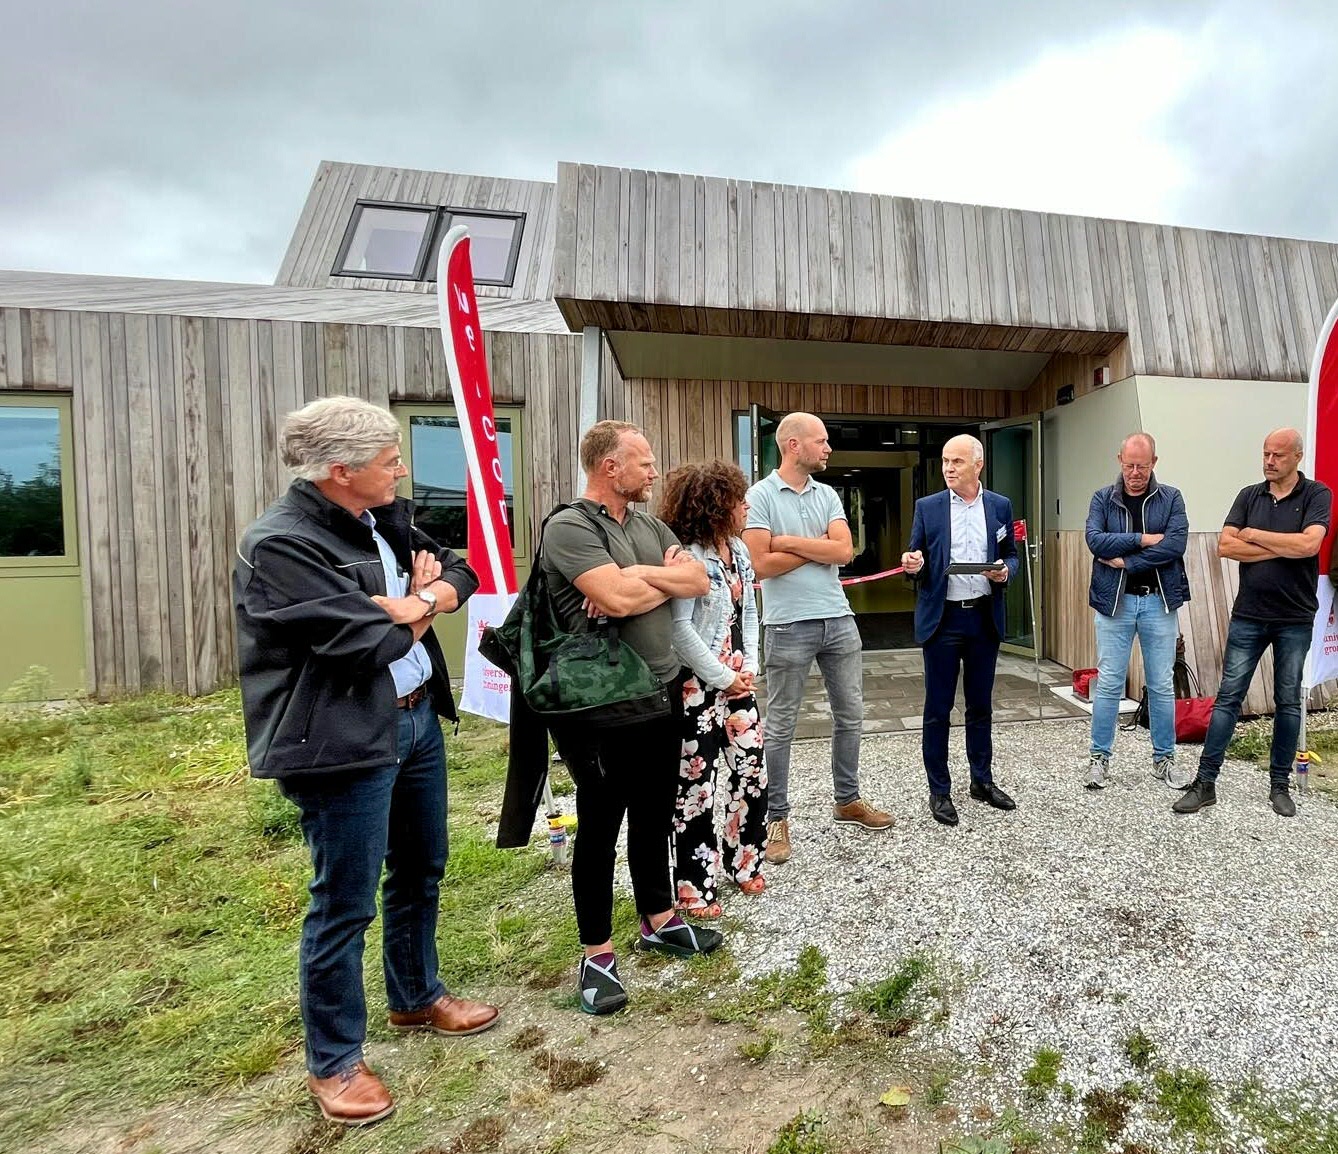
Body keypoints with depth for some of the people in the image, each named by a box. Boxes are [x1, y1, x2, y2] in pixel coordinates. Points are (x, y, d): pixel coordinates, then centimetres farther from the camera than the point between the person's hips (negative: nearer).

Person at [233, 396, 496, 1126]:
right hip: (345, 742, -8)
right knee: (345, 903, 6)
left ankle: (416, 998, 45)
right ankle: (334, 1062, 28)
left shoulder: (385, 518, 7)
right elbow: (369, 643, -24)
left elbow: (460, 575, 11)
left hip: (417, 718, 9)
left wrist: (420, 599, -10)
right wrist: (417, 607, -5)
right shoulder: (280, 544, -19)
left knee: (421, 871, 22)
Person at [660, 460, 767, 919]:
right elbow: (679, 628, -21)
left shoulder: (738, 549, 9)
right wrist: (722, 678, -14)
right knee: (696, 785, 2)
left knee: (752, 770, 13)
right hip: (698, 686, -8)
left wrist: (749, 667, 2)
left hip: (738, 680, 8)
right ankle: (695, 888, 17)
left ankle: (744, 861, 33)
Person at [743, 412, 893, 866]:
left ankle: (848, 800, 33)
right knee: (780, 725, 4)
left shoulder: (828, 495, 9)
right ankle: (776, 817, 18)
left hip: (839, 620, 6)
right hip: (789, 625, -6)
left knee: (850, 715, 15)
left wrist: (791, 541, -11)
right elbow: (762, 564, -16)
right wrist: (820, 547, -7)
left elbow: (845, 551, -4)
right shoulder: (759, 496, -7)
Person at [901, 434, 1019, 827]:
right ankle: (939, 790, 14)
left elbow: (1011, 555, 11)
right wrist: (914, 564, -19)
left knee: (981, 705, 14)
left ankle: (982, 780, 29)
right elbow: (917, 562, 4)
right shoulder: (927, 507, 0)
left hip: (984, 617, 2)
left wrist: (1005, 570, -10)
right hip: (942, 618, -2)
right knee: (938, 708, 2)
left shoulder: (1000, 506, 6)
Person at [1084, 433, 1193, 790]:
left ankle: (1164, 759, 22)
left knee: (1162, 685, 9)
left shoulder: (1171, 498, 3)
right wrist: (1143, 539, -14)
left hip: (1159, 601, 1)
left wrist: (1126, 561, -13)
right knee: (1109, 684, 3)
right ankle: (1099, 757, 14)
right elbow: (1095, 540, -12)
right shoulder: (1103, 499, 4)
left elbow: (1176, 544, -12)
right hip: (1114, 601, 0)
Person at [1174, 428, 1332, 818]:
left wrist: (1254, 535, -8)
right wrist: (1283, 548, -11)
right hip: (1248, 615, 2)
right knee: (1228, 697, 1)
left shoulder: (1316, 495, -2)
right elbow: (1225, 546, -6)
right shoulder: (1249, 496, 6)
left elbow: (1308, 544, -18)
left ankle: (1279, 785, 21)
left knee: (1288, 703, 9)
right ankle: (1205, 782, 4)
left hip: (1295, 619, -1)